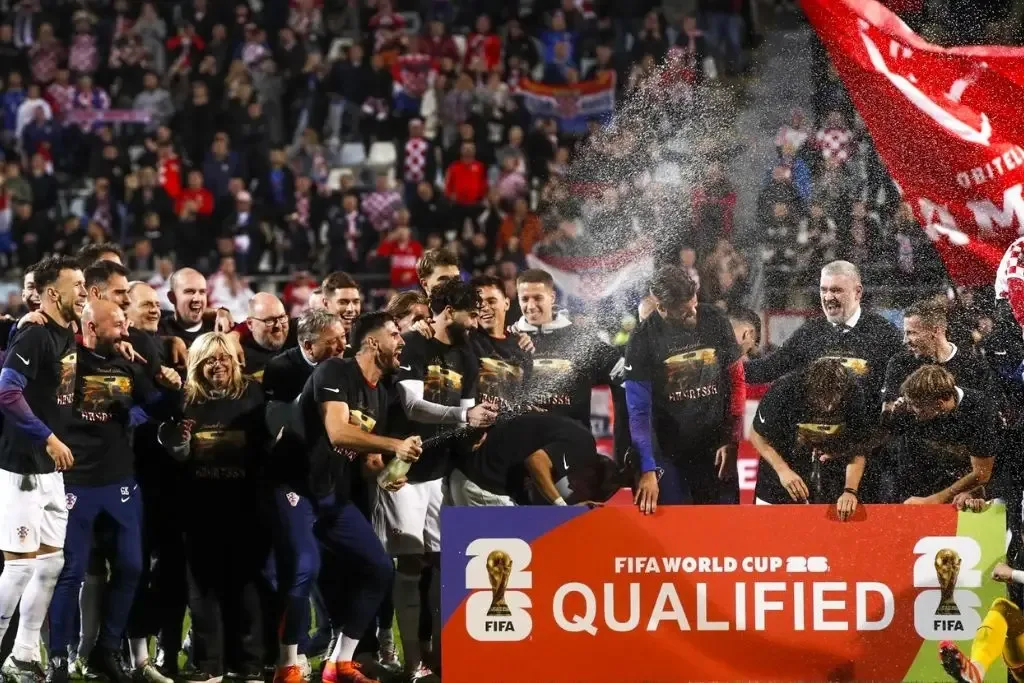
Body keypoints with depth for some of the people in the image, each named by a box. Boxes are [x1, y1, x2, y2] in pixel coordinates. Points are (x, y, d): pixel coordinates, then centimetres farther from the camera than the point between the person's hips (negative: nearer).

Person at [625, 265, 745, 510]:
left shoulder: (715, 322, -6)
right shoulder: (643, 340, -11)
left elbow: (735, 381, 3)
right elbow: (639, 410, -12)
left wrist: (732, 440, -1)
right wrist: (648, 469, -20)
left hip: (716, 446, 2)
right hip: (669, 451, -2)